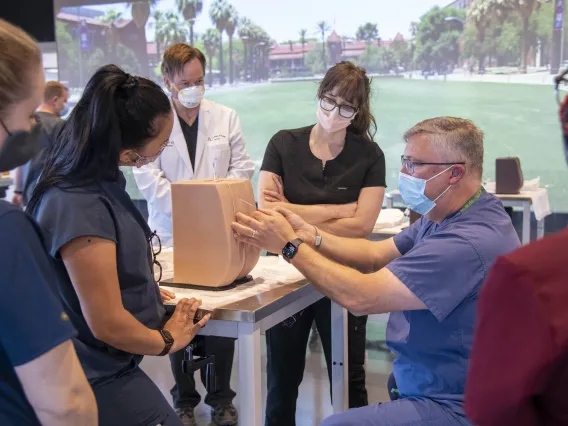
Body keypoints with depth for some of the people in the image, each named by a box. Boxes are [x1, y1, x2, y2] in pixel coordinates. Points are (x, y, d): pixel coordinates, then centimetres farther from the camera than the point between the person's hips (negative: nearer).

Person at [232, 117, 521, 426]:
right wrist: (310, 236, -9)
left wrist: (291, 246, -17)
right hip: (429, 385, 9)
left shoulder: (470, 242, -29)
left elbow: (360, 297, -28)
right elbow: (376, 255, 7)